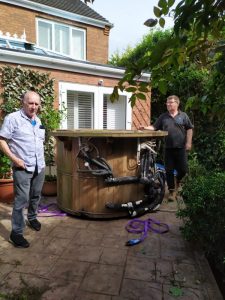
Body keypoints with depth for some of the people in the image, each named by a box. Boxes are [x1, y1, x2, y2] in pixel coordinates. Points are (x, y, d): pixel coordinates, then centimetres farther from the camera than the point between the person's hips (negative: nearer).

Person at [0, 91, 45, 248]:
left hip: (40, 166, 7)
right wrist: (14, 158, -18)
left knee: (36, 196, 18)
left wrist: (41, 157, 12)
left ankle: (32, 218, 40)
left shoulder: (38, 121, 12)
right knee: (22, 200, -3)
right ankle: (16, 233, 11)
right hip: (23, 168, -6)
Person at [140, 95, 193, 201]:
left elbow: (189, 129, 4)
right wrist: (145, 128, -13)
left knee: (183, 169, 3)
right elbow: (155, 127, 5)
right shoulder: (163, 117, 8)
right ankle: (172, 191, 16)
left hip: (181, 147, -1)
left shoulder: (183, 115, 4)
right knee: (169, 170, 4)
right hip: (168, 148, 1)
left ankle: (177, 181, 36)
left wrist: (188, 142, -3)